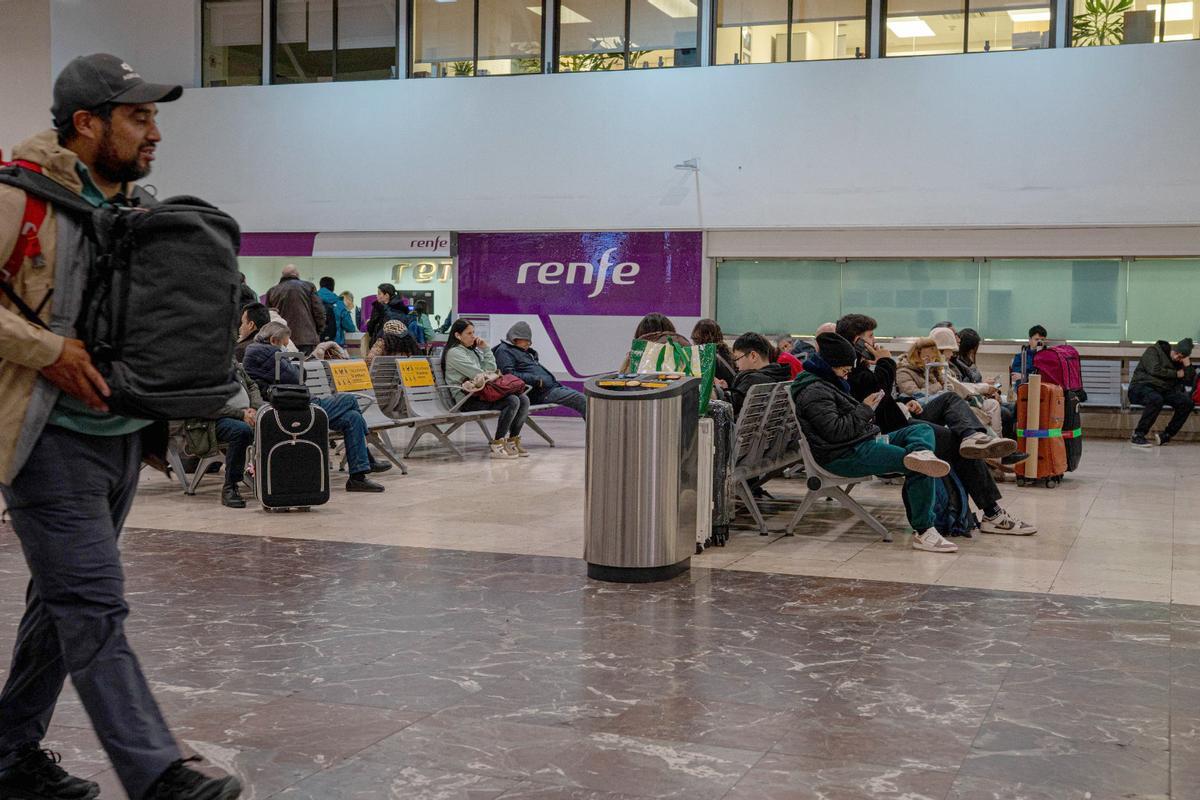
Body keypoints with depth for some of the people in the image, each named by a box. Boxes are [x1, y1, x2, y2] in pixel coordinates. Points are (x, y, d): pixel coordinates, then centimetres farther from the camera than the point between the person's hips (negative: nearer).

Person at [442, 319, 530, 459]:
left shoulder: (474, 350, 23)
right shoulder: (454, 353, -5)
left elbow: (491, 369, 16)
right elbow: (477, 374, -12)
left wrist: (485, 348, 9)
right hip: (468, 400, -9)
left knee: (524, 399, -7)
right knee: (512, 401, -26)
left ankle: (512, 440, 1)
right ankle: (497, 445, -22)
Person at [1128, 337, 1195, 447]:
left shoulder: (1180, 363, 18)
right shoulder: (1153, 350, 0)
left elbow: (1189, 380, 8)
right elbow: (1154, 370, -15)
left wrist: (1187, 363, -1)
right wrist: (1176, 374, -3)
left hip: (1163, 391, 6)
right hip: (1142, 386, -6)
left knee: (1188, 402, -18)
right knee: (1156, 399, -40)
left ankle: (1166, 436, -14)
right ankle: (1138, 436, -36)